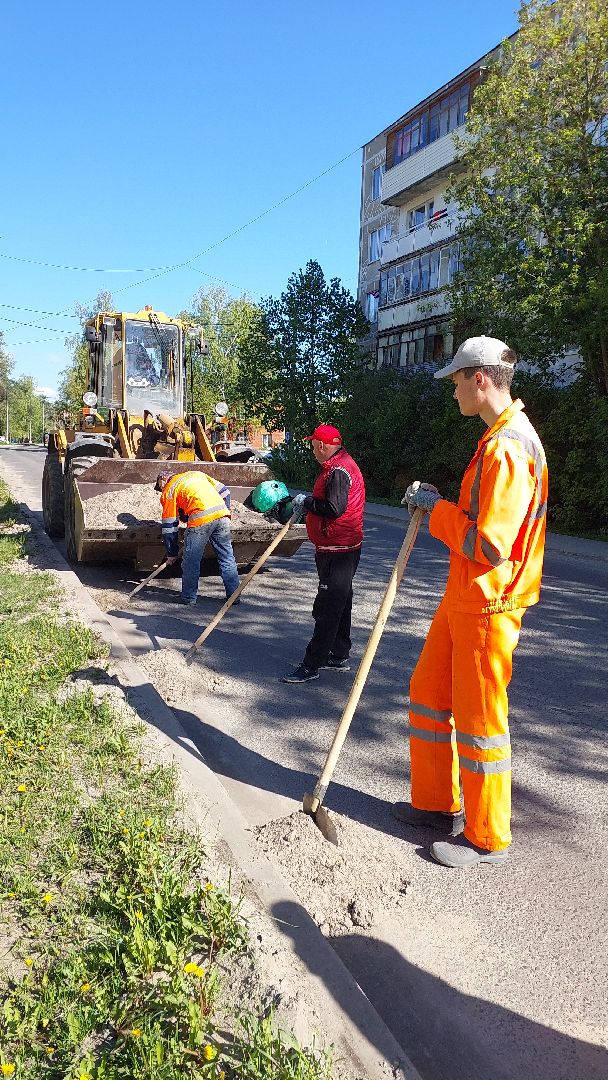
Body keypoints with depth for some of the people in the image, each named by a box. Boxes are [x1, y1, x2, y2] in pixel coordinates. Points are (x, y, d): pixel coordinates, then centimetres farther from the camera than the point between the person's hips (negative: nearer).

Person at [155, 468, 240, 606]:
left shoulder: (168, 492, 15)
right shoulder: (197, 474, 28)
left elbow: (169, 526, 14)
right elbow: (224, 491, 22)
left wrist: (172, 553, 21)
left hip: (201, 520, -5)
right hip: (222, 514, 5)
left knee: (191, 562, 9)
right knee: (227, 558, 13)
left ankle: (189, 598, 17)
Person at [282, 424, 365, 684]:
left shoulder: (338, 470, -18)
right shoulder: (339, 465, 17)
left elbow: (334, 509, -27)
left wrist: (306, 502, -13)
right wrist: (307, 502, 8)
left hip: (337, 552, -11)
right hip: (339, 548, 11)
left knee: (327, 608, -7)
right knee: (339, 603, 19)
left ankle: (311, 665, -3)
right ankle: (339, 656, 32)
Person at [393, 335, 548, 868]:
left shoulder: (508, 448, -22)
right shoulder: (499, 438, 12)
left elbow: (488, 544, -27)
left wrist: (437, 509, -14)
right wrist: (439, 503, 5)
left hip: (487, 605, -10)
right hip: (463, 598, 10)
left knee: (478, 718, 2)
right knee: (429, 691, 18)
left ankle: (487, 837, 21)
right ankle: (437, 803, 34)